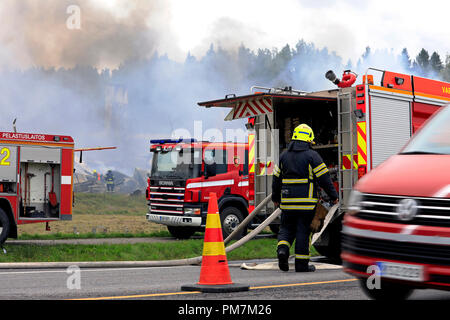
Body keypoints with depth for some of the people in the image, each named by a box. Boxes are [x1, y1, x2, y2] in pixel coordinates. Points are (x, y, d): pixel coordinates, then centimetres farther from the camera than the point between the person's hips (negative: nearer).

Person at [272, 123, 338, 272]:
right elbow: (324, 178, -6)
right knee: (303, 231, 2)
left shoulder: (284, 155, 10)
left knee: (286, 228, 15)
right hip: (306, 202, -4)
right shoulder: (312, 155, -5)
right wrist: (333, 196, 5)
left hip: (288, 201, 4)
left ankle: (282, 249, -11)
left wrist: (275, 198, 25)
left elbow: (277, 178, 15)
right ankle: (302, 264, 5)